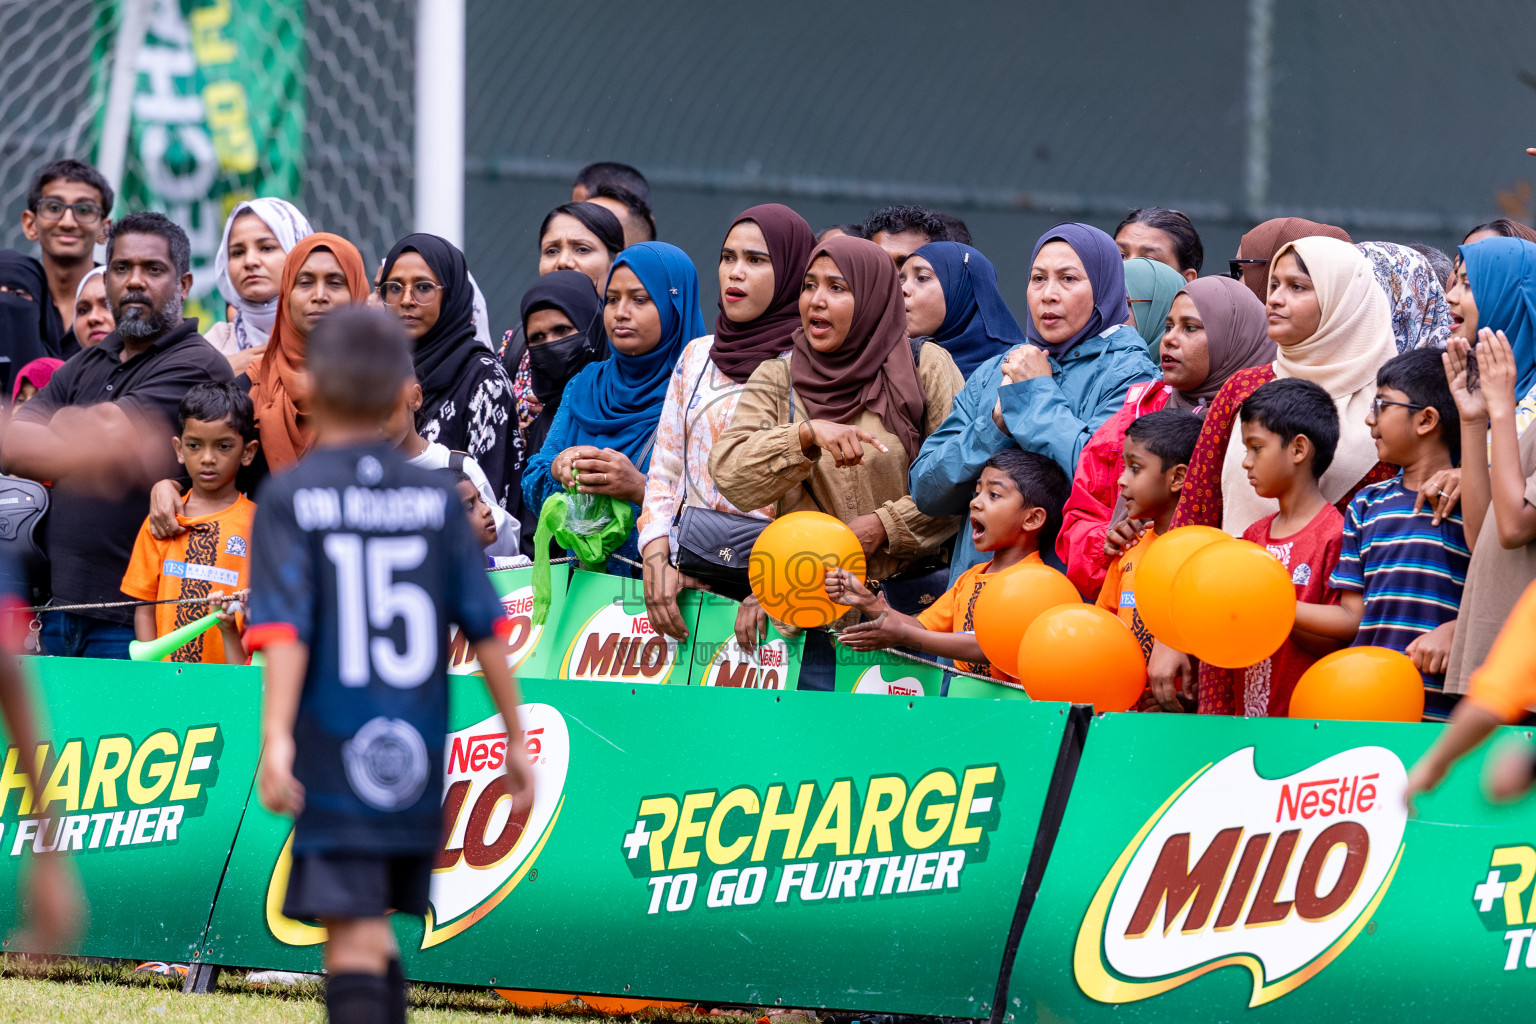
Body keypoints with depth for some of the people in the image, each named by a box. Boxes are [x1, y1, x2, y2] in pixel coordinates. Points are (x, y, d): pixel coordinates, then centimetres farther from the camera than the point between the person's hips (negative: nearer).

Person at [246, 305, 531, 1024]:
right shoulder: (435, 498, 6)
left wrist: (276, 737, -22)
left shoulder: (291, 498, -3)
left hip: (334, 763, -4)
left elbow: (286, 626, -15)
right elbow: (486, 626, 5)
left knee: (352, 944, -6)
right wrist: (516, 740, 12)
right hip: (418, 766, 4)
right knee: (375, 936, 19)